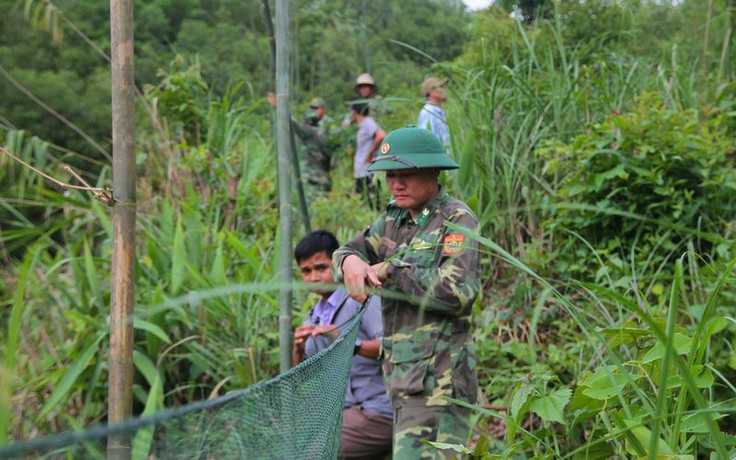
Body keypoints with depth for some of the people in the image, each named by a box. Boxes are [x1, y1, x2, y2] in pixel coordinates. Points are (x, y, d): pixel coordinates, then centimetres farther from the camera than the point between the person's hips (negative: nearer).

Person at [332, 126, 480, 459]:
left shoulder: (457, 220, -8)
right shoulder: (395, 219, 16)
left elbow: (458, 293, -20)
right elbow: (343, 253, 19)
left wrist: (391, 270, -12)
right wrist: (351, 261, -6)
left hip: (436, 379, -8)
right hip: (403, 374, 8)